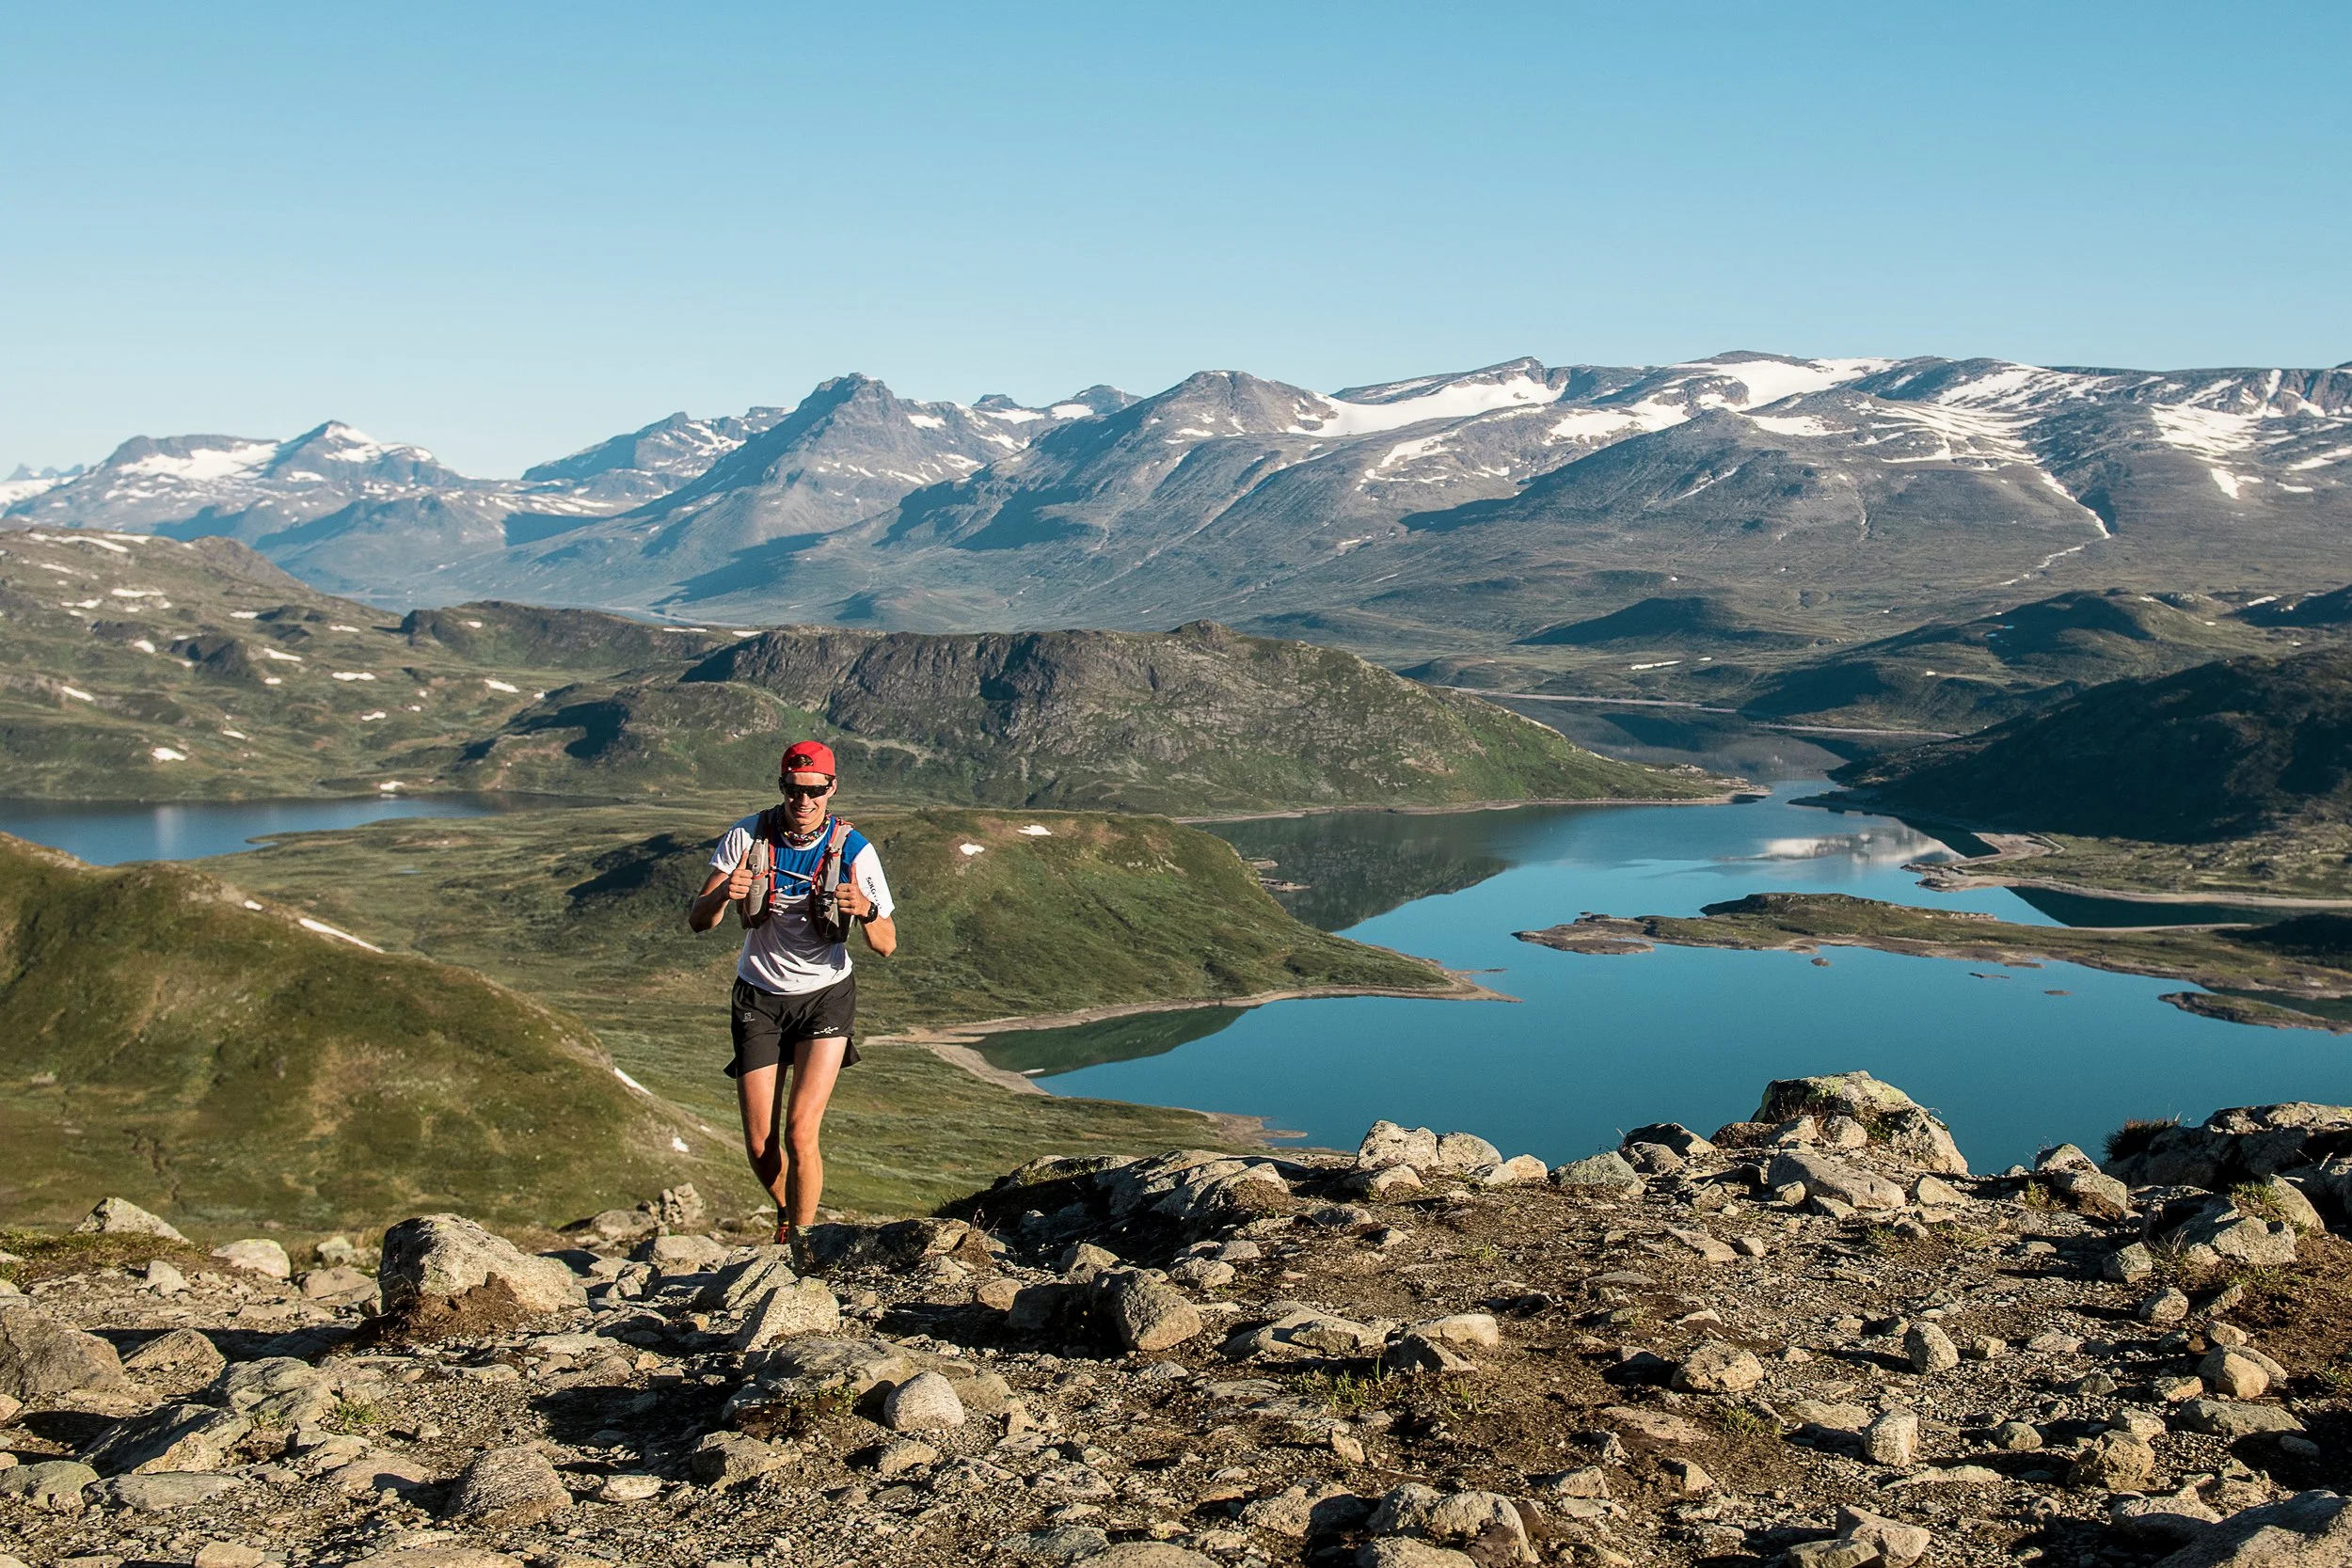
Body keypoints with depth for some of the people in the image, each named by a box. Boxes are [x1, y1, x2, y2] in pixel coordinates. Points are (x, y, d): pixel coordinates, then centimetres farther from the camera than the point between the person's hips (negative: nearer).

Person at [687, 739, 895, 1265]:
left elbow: (887, 945, -11)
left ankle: (800, 1242, 6)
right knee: (760, 1145, 1)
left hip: (825, 997, -2)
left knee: (800, 1134, -14)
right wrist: (722, 895, -34)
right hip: (759, 999, 2)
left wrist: (866, 912, -34)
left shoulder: (854, 850, -14)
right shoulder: (748, 836, -11)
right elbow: (697, 921, -10)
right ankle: (788, 1213, 33)